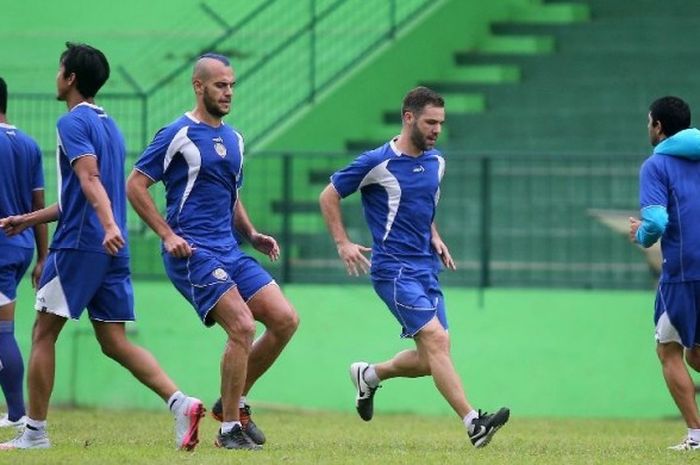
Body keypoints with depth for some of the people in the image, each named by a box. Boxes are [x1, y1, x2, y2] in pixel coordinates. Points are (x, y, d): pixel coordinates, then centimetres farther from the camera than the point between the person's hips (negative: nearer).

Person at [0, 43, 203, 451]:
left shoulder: (73, 122, -7)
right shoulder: (109, 125, 21)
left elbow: (90, 179, -24)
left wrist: (109, 225, -38)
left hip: (78, 247, -8)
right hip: (112, 251, 8)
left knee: (44, 333, 3)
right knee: (114, 342, 5)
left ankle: (35, 432, 6)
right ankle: (180, 402, -14)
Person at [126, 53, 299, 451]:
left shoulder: (233, 139, 17)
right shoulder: (179, 134, -5)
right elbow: (136, 185, -6)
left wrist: (252, 234, 13)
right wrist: (168, 235, -13)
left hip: (230, 251, 8)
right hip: (193, 253, -8)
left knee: (285, 319, -4)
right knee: (242, 326, -20)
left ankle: (235, 400, 13)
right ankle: (230, 428, -9)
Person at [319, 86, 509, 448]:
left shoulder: (436, 163, 11)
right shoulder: (376, 163, -9)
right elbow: (329, 196, 0)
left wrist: (435, 238, 14)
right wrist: (343, 244, -8)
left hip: (426, 267, 8)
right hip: (394, 268, -8)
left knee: (430, 358, 5)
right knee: (435, 338, -20)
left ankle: (370, 375, 31)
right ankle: (473, 423, -26)